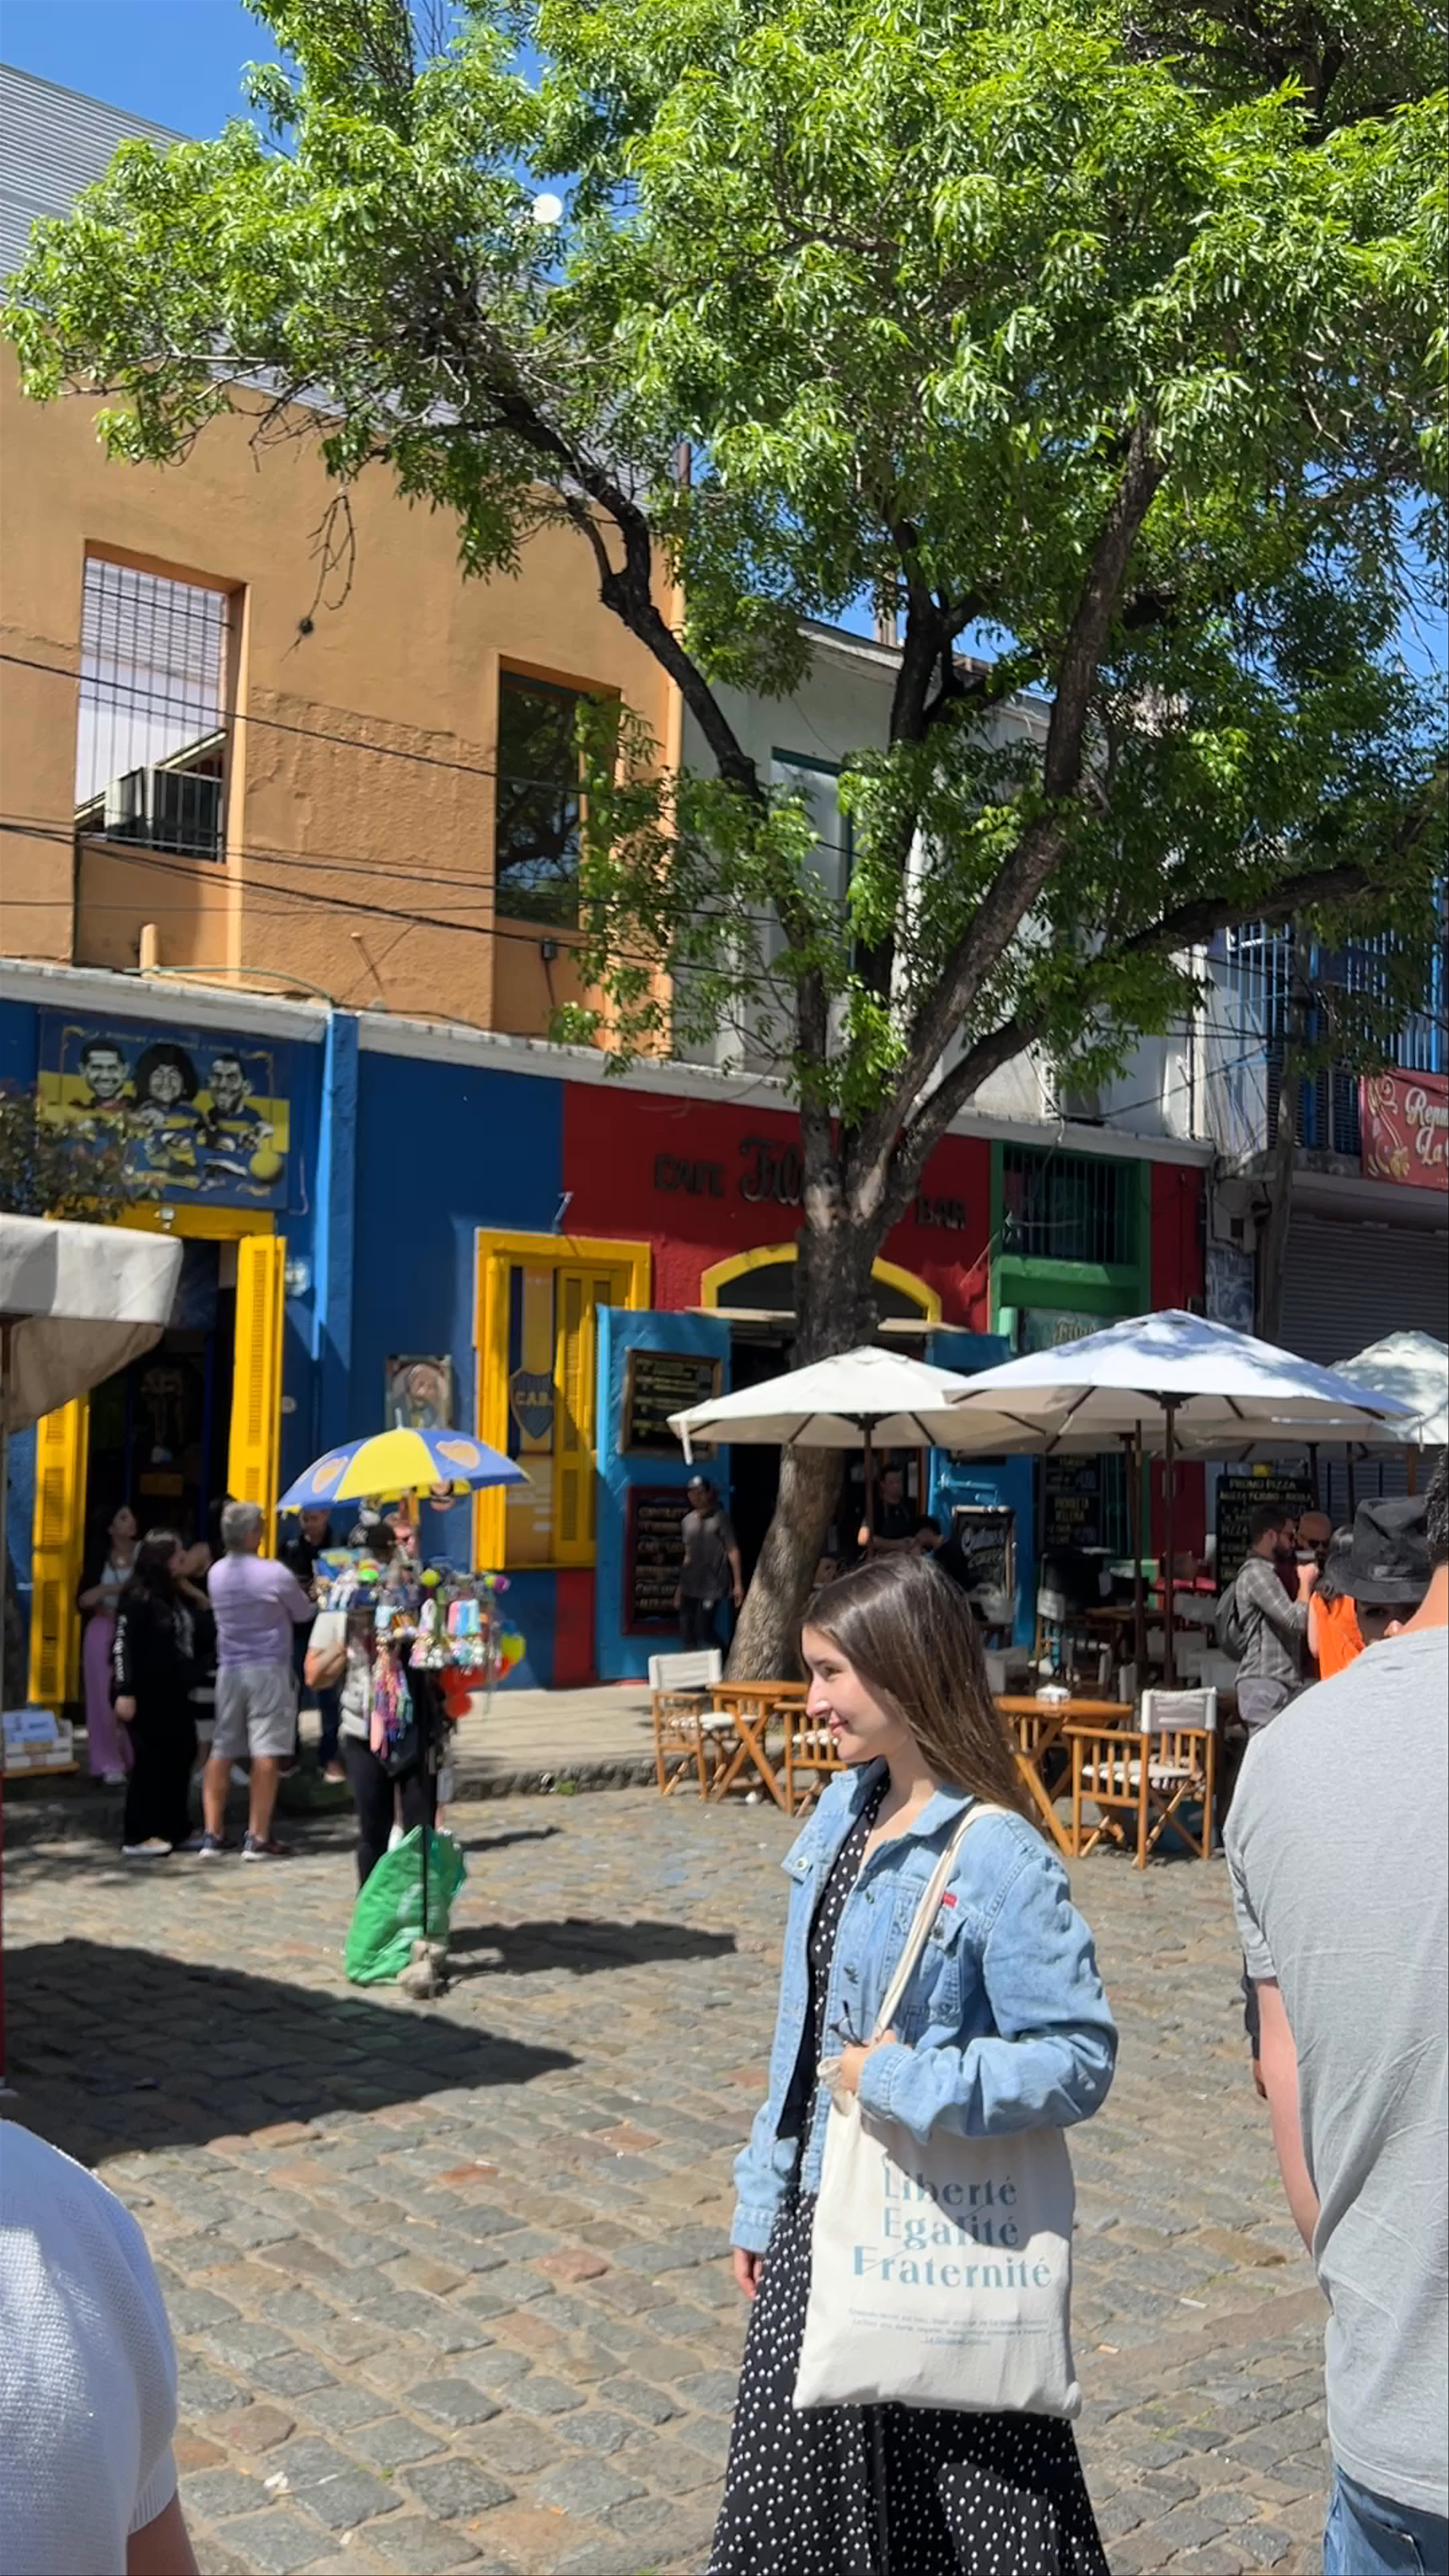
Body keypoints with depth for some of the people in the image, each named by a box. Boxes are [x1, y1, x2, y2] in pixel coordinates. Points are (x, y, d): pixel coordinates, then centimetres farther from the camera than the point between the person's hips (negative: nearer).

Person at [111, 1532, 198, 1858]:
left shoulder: (176, 1597, 14)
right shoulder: (138, 1598, -13)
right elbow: (123, 1646, -18)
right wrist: (125, 1691, -23)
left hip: (175, 1694, 9)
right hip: (148, 1696, -9)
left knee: (180, 1758, 10)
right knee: (149, 1763, -4)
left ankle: (174, 1829, 20)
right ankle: (137, 1837, 4)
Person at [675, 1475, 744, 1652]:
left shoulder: (720, 1518, -4)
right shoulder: (688, 1520, 12)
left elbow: (733, 1551, -7)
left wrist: (738, 1584, -12)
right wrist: (681, 1586, 17)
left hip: (713, 1583, -5)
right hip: (691, 1583, 6)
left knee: (704, 1628, -10)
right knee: (687, 1627, 0)